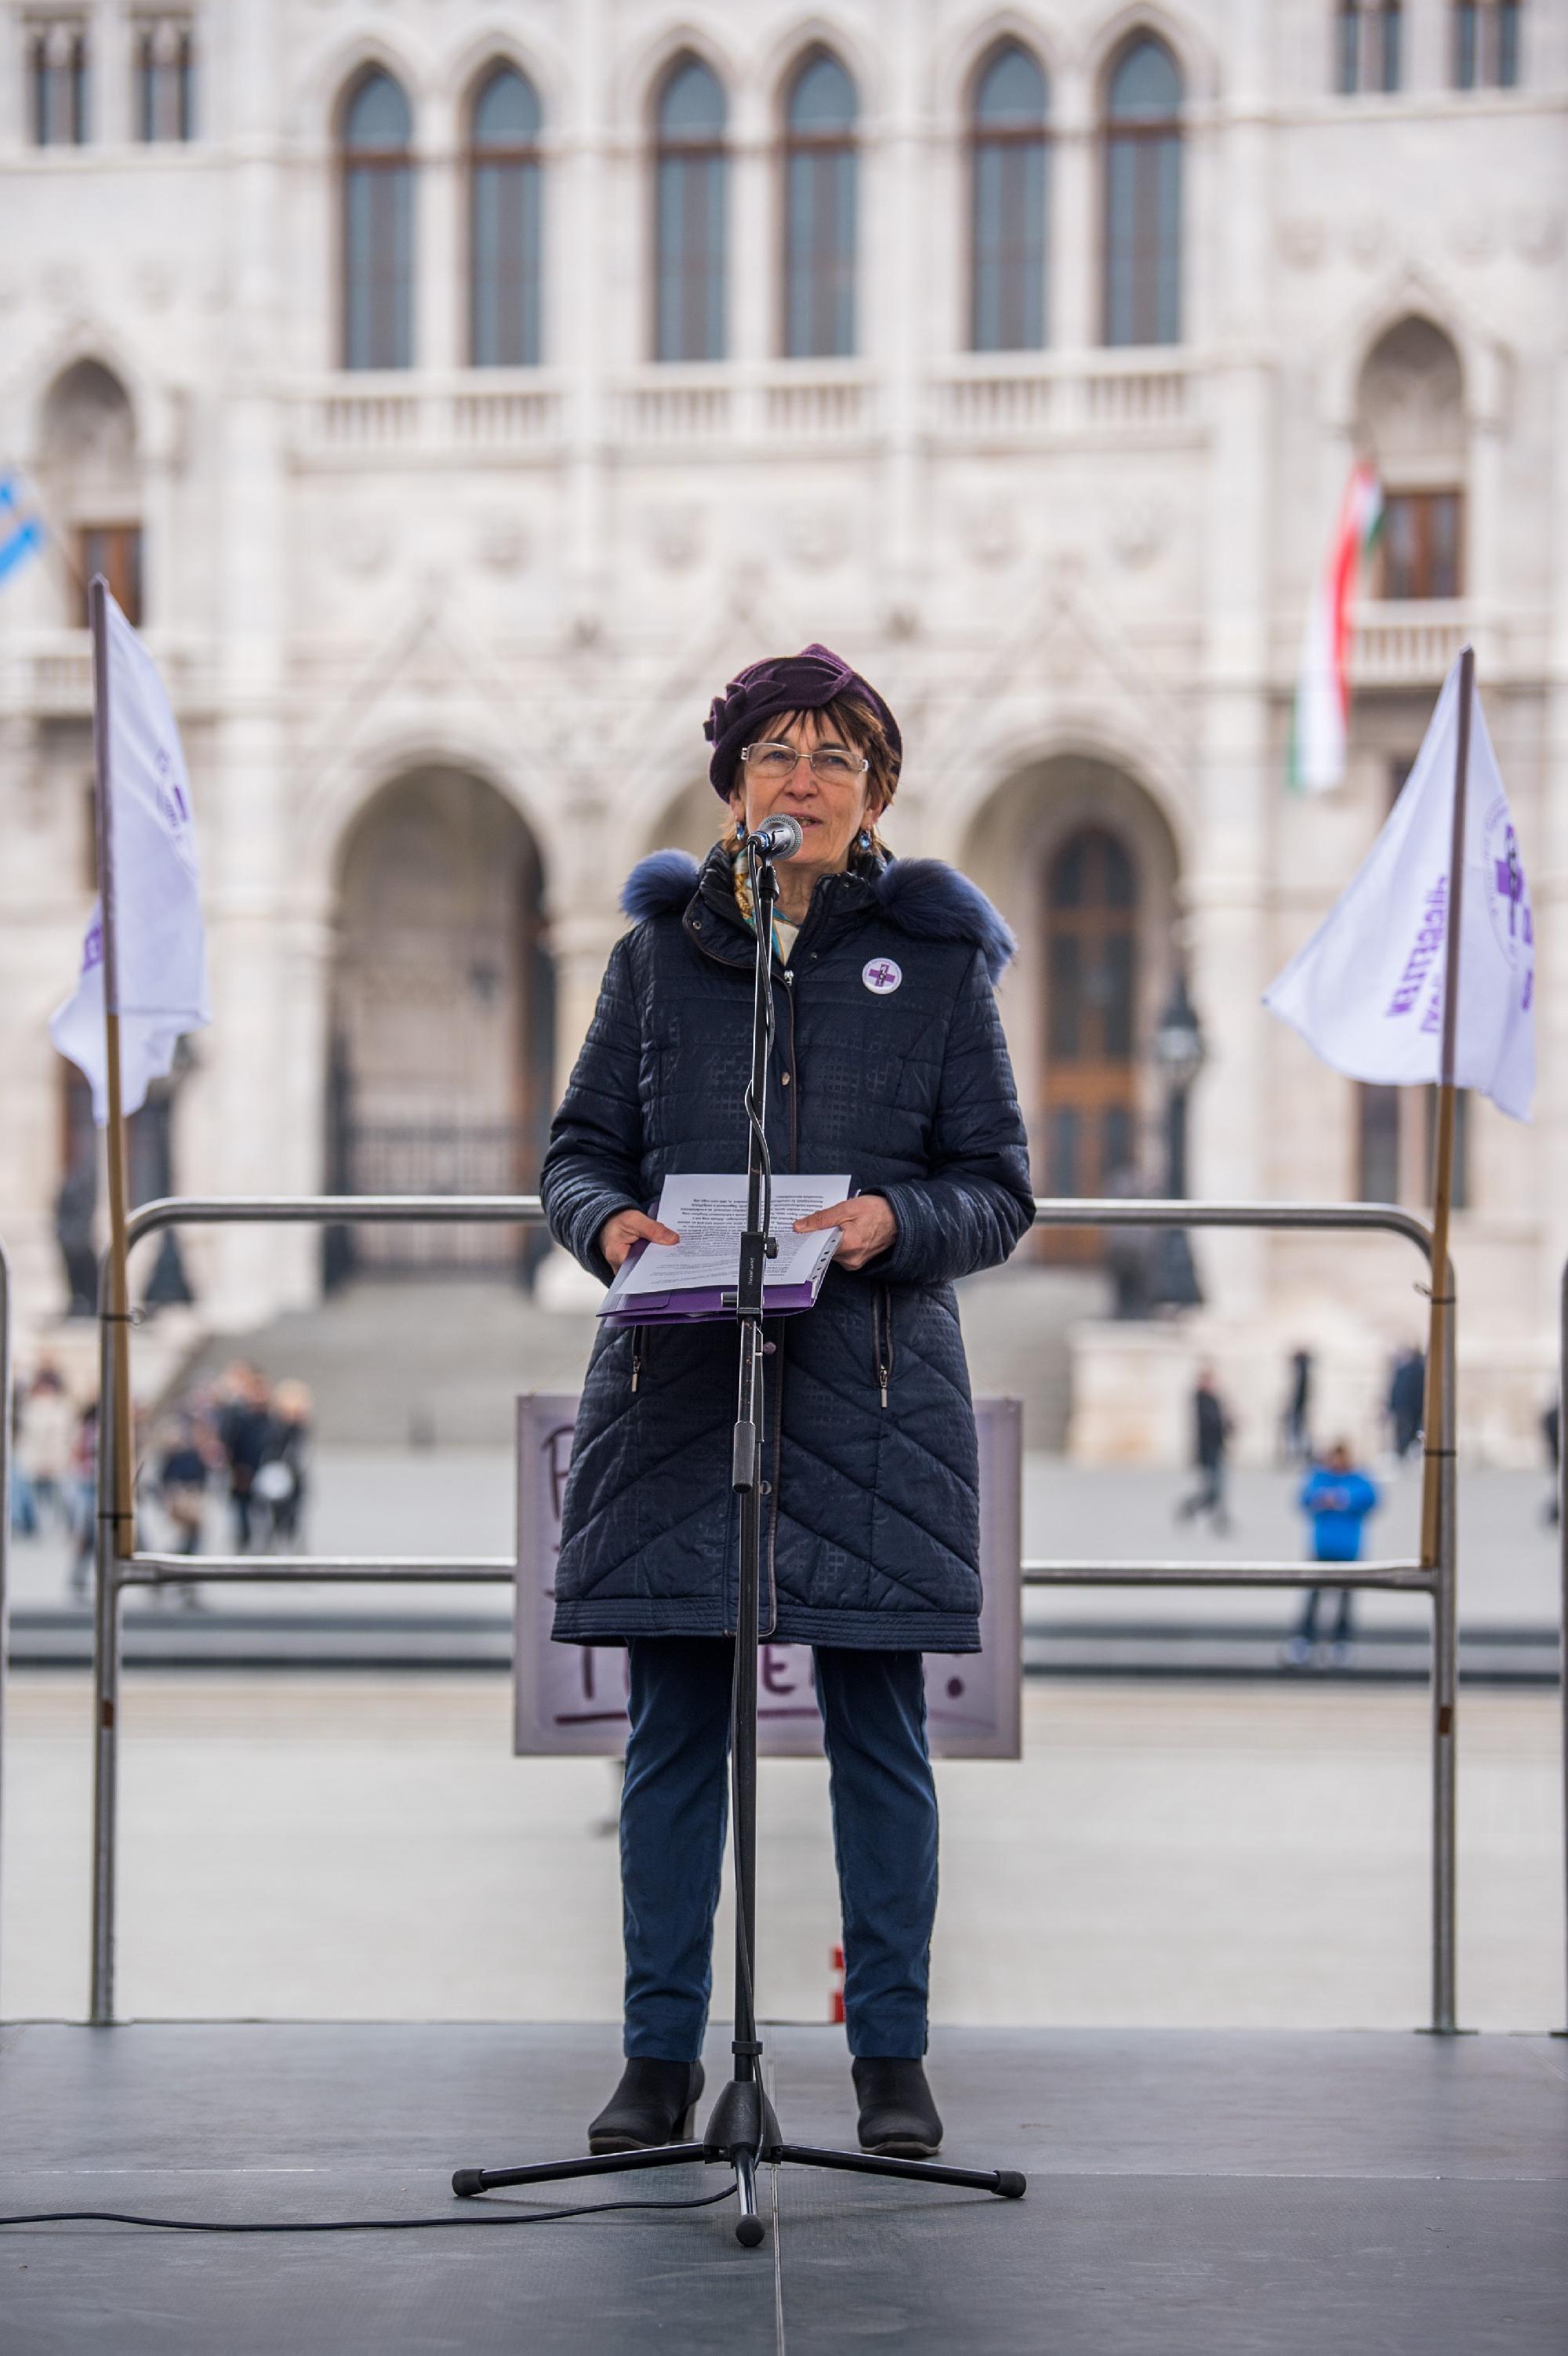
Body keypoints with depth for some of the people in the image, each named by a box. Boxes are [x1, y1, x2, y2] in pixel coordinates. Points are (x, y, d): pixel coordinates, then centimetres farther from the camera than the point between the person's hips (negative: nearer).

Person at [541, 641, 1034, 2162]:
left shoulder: (936, 958, 6)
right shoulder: (660, 946, 9)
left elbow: (1000, 1191, 5)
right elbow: (577, 1153, 12)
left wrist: (895, 1220, -15)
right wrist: (611, 1222, -10)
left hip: (875, 1394, -1)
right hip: (678, 1387, 1)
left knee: (877, 1729, 2)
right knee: (674, 1727, 3)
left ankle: (891, 2057, 12)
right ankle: (661, 2055, 11)